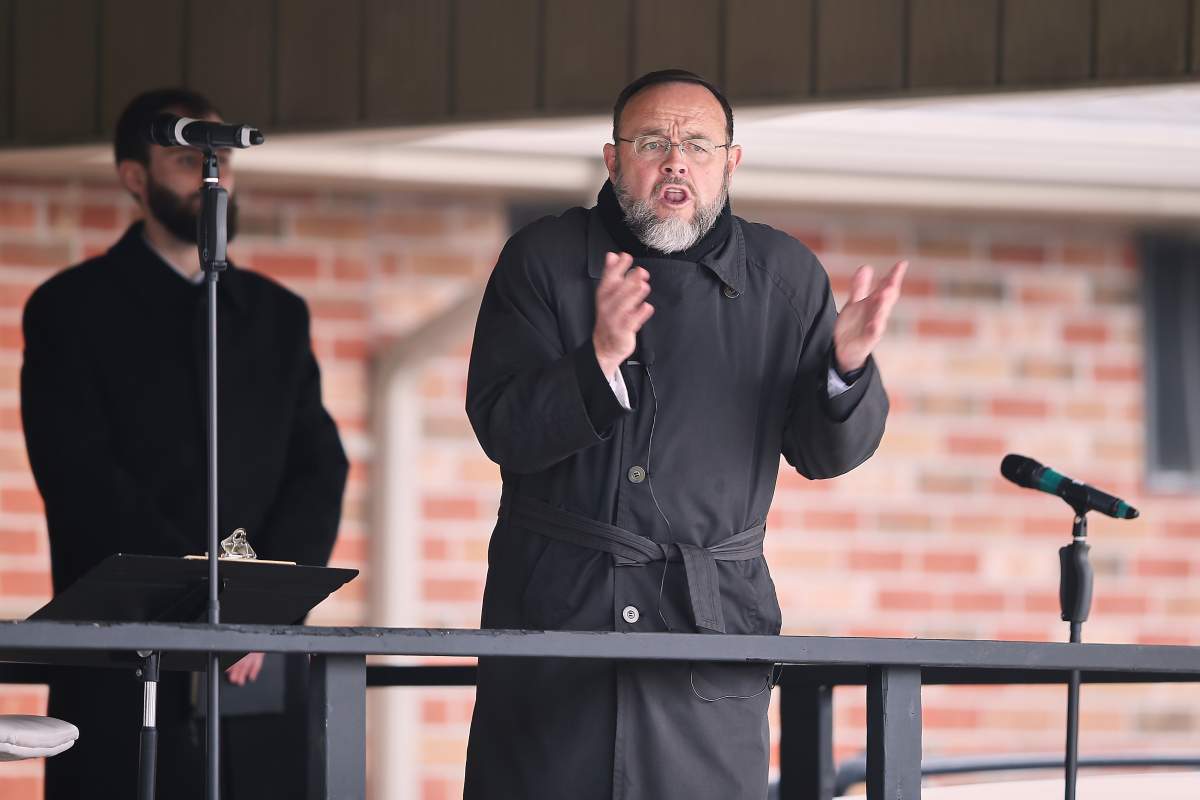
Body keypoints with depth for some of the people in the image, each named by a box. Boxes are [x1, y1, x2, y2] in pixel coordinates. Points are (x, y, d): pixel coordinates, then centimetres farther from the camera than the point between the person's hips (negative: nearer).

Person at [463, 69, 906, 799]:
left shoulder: (786, 277, 6)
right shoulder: (544, 260, 2)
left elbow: (824, 454, 7)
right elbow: (502, 430, -8)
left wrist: (849, 363, -13)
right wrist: (601, 360, -25)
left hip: (712, 613, 1)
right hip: (551, 605, -1)